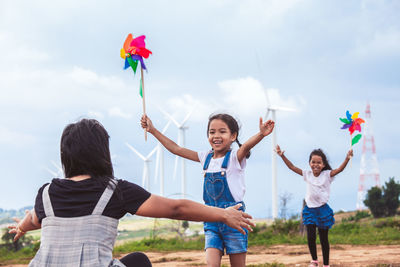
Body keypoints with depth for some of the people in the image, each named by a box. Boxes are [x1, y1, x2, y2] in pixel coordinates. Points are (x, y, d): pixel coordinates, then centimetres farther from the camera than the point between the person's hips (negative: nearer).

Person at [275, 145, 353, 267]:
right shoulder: (307, 174, 3)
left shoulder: (327, 175, -6)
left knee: (323, 239, 5)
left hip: (323, 209, -2)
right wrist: (282, 156, -4)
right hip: (310, 209, 2)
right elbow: (292, 167, 4)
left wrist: (347, 159, -36)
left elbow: (339, 169, -20)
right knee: (311, 237, -4)